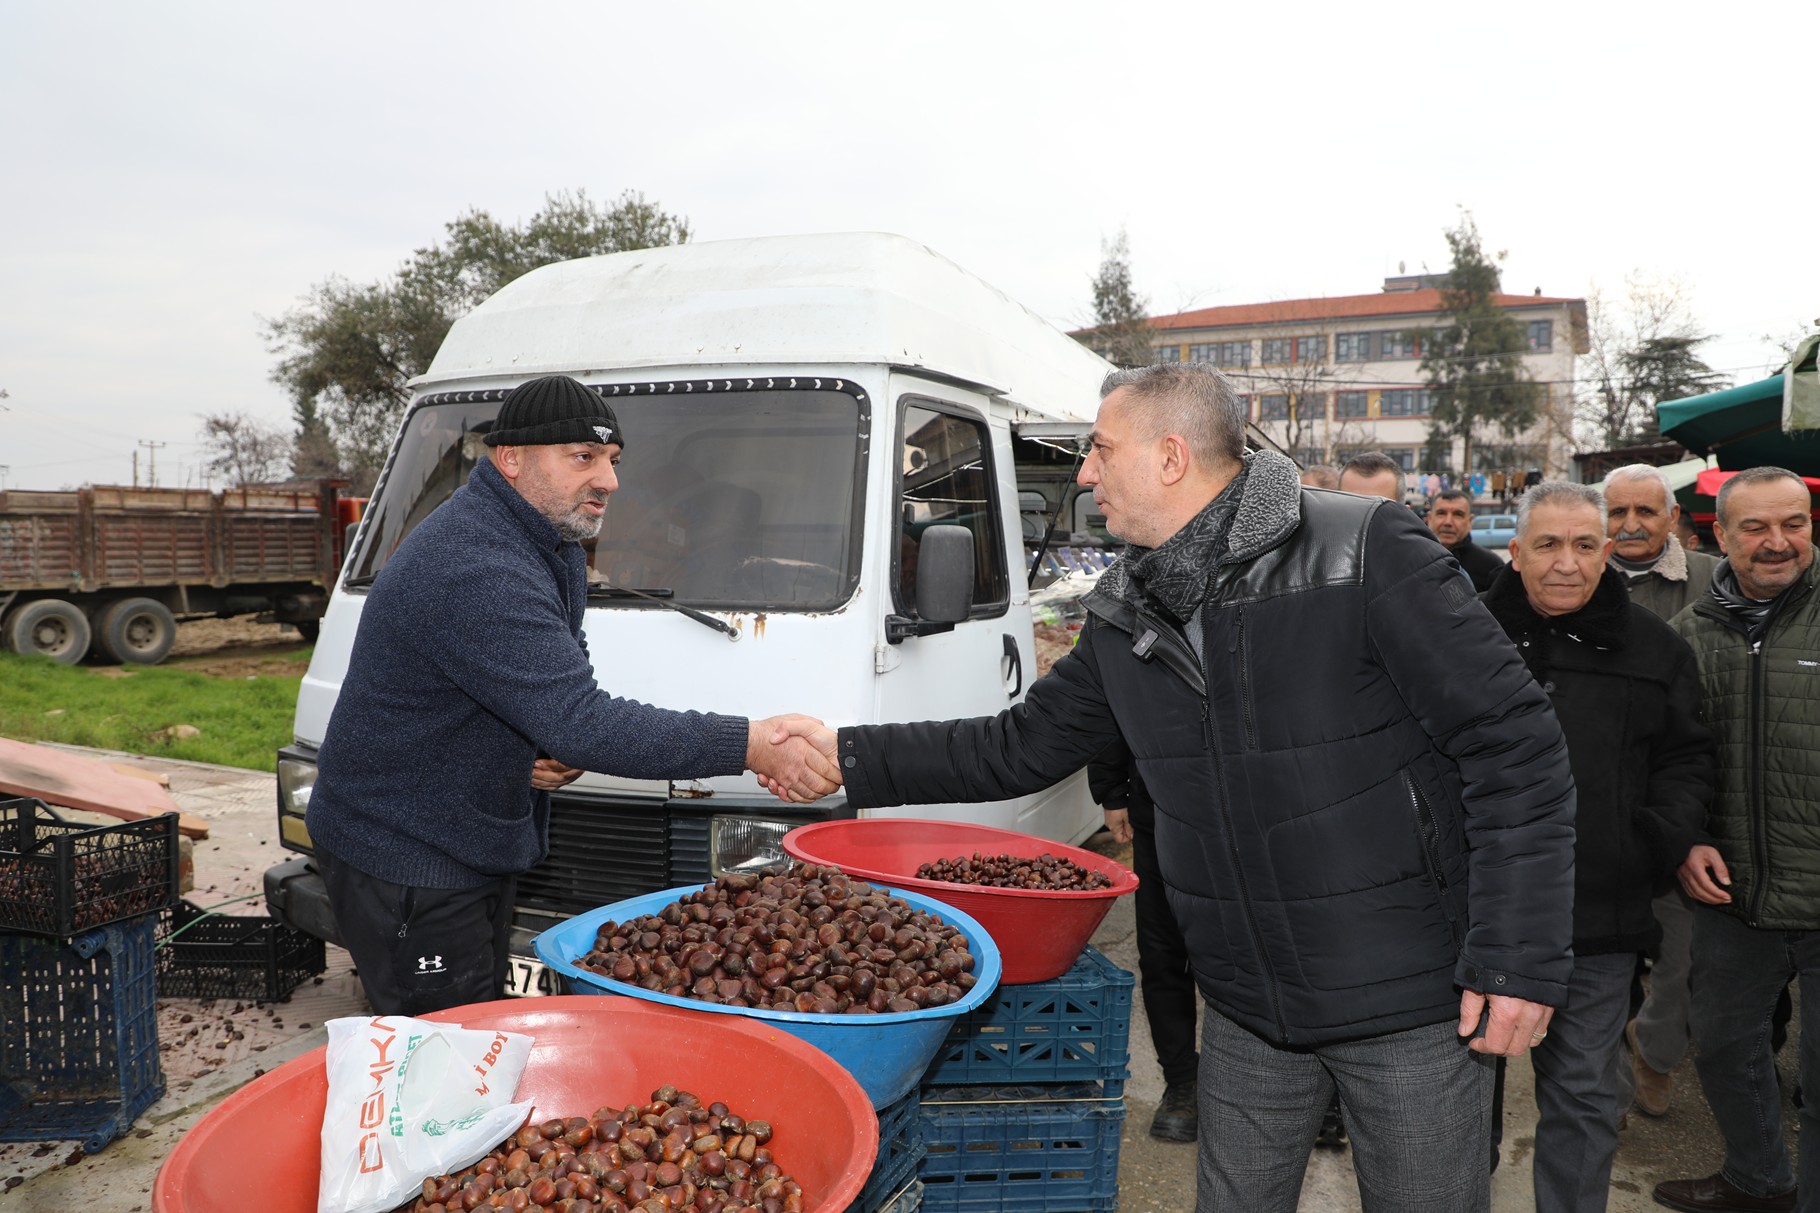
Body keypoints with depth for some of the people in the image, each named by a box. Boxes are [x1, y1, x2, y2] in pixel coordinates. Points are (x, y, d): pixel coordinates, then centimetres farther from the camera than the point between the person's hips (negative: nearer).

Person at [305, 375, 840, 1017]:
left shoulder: (556, 542, 5)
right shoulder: (475, 572, -30)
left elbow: (566, 679, 17)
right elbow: (578, 722, -35)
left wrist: (564, 747, -7)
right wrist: (748, 745, -37)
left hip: (479, 854, 10)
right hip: (402, 863, -10)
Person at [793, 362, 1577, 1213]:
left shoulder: (1366, 555, -17)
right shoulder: (1125, 614, 2)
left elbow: (1515, 745, -15)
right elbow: (1020, 749, 10)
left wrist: (1522, 960, -17)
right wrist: (850, 758, 5)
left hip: (1413, 1007, -5)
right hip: (1247, 1013, 5)